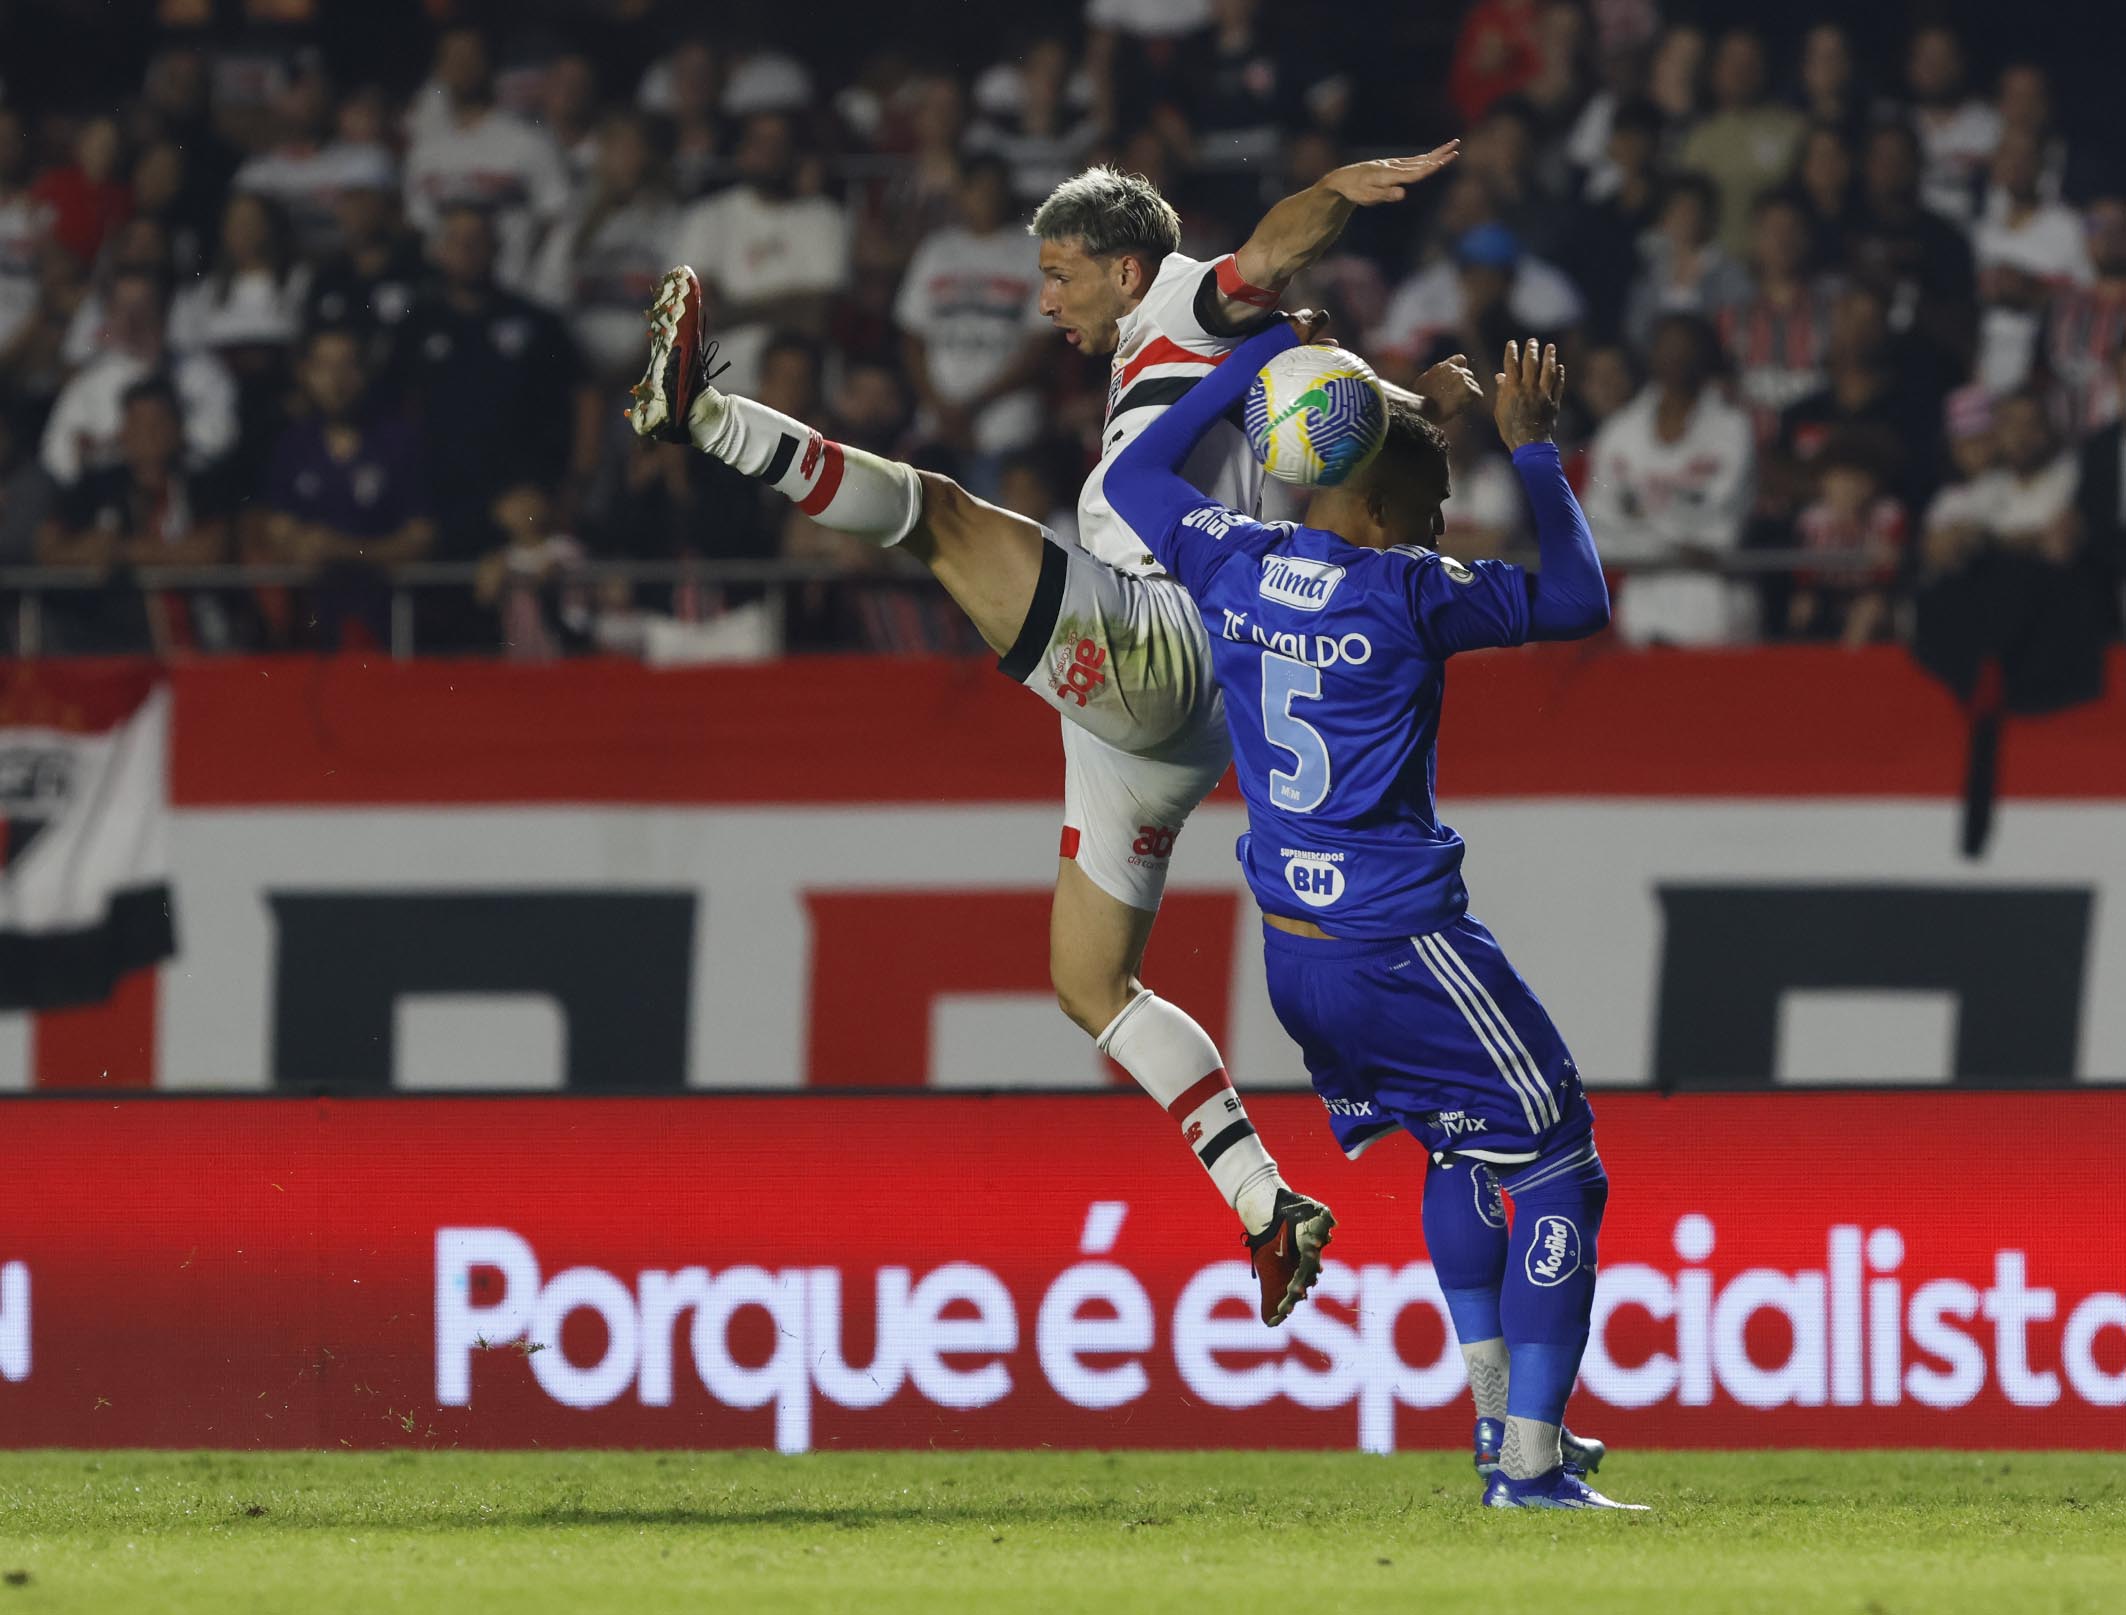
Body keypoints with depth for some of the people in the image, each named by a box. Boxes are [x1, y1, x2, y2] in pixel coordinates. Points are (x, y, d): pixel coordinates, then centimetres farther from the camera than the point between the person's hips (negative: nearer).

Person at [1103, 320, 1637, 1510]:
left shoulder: (1234, 563, 0)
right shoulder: (1403, 593, -17)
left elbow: (1136, 476, 20)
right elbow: (1579, 602, -8)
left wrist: (1263, 355, 22)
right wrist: (1533, 449, -1)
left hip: (1292, 953, 8)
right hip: (1404, 948, -8)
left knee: (1460, 1150, 28)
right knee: (1557, 1165, 1)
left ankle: (1497, 1414, 29)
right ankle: (1530, 1463, -5)